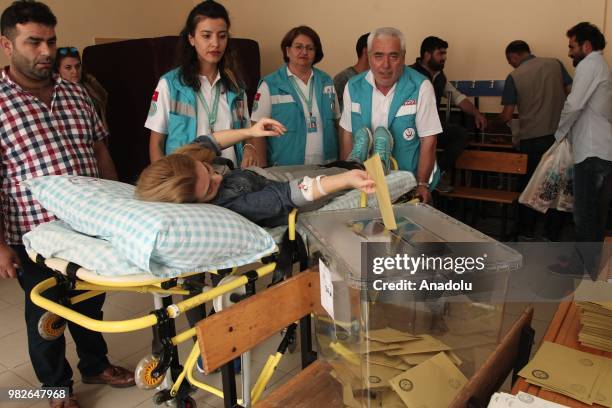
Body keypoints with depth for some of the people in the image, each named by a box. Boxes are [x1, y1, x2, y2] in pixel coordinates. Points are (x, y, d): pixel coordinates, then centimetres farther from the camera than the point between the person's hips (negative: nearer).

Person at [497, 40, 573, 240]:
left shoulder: (514, 77, -5)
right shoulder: (555, 64, 3)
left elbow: (507, 116, -4)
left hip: (531, 138, -3)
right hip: (559, 134, 3)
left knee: (528, 184, 12)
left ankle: (527, 230, 21)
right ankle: (552, 233, 19)